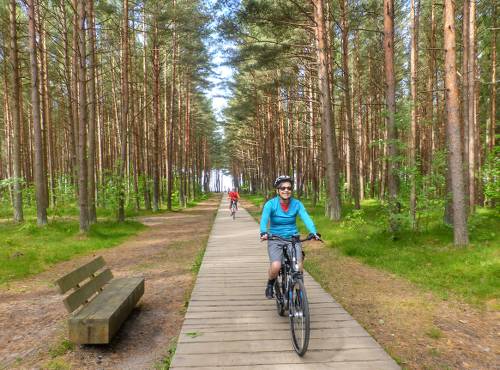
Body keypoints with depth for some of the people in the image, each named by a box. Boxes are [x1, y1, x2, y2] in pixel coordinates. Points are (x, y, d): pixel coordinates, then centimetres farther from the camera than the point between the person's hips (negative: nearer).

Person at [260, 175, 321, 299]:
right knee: (276, 267, -24)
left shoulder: (297, 204, -5)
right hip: (275, 240, -2)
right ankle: (270, 284, 10)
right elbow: (264, 219, -24)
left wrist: (314, 232, -37)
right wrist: (263, 233, -45)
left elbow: (306, 218, -18)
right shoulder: (270, 204, -11)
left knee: (299, 268, -17)